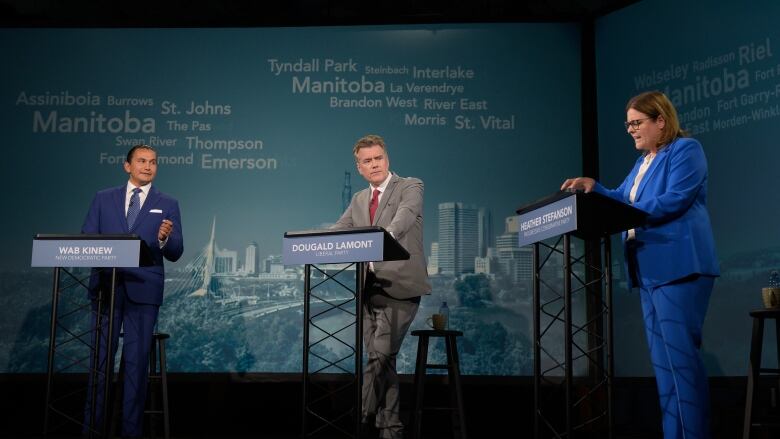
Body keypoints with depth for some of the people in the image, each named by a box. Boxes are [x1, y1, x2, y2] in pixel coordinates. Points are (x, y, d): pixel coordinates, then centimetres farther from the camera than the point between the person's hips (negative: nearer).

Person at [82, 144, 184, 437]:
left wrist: (164, 239, -20)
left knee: (137, 359, 3)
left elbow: (175, 254, 2)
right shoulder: (104, 199, 12)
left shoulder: (167, 205, 8)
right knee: (100, 357, 6)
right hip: (106, 286, 1)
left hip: (143, 290, -1)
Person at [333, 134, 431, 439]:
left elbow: (405, 216, -21)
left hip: (399, 287, -6)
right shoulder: (358, 200, 18)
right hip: (370, 289, 6)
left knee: (380, 357, -15)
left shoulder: (410, 187, -1)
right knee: (380, 361, 9)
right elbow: (338, 231, 10)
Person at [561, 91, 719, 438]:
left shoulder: (686, 150, -5)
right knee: (662, 359, 9)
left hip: (678, 266, -9)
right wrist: (593, 187, 4)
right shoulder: (642, 162, 22)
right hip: (650, 269, 10)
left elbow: (674, 200, -17)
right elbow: (622, 200, 20)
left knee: (680, 356, -11)